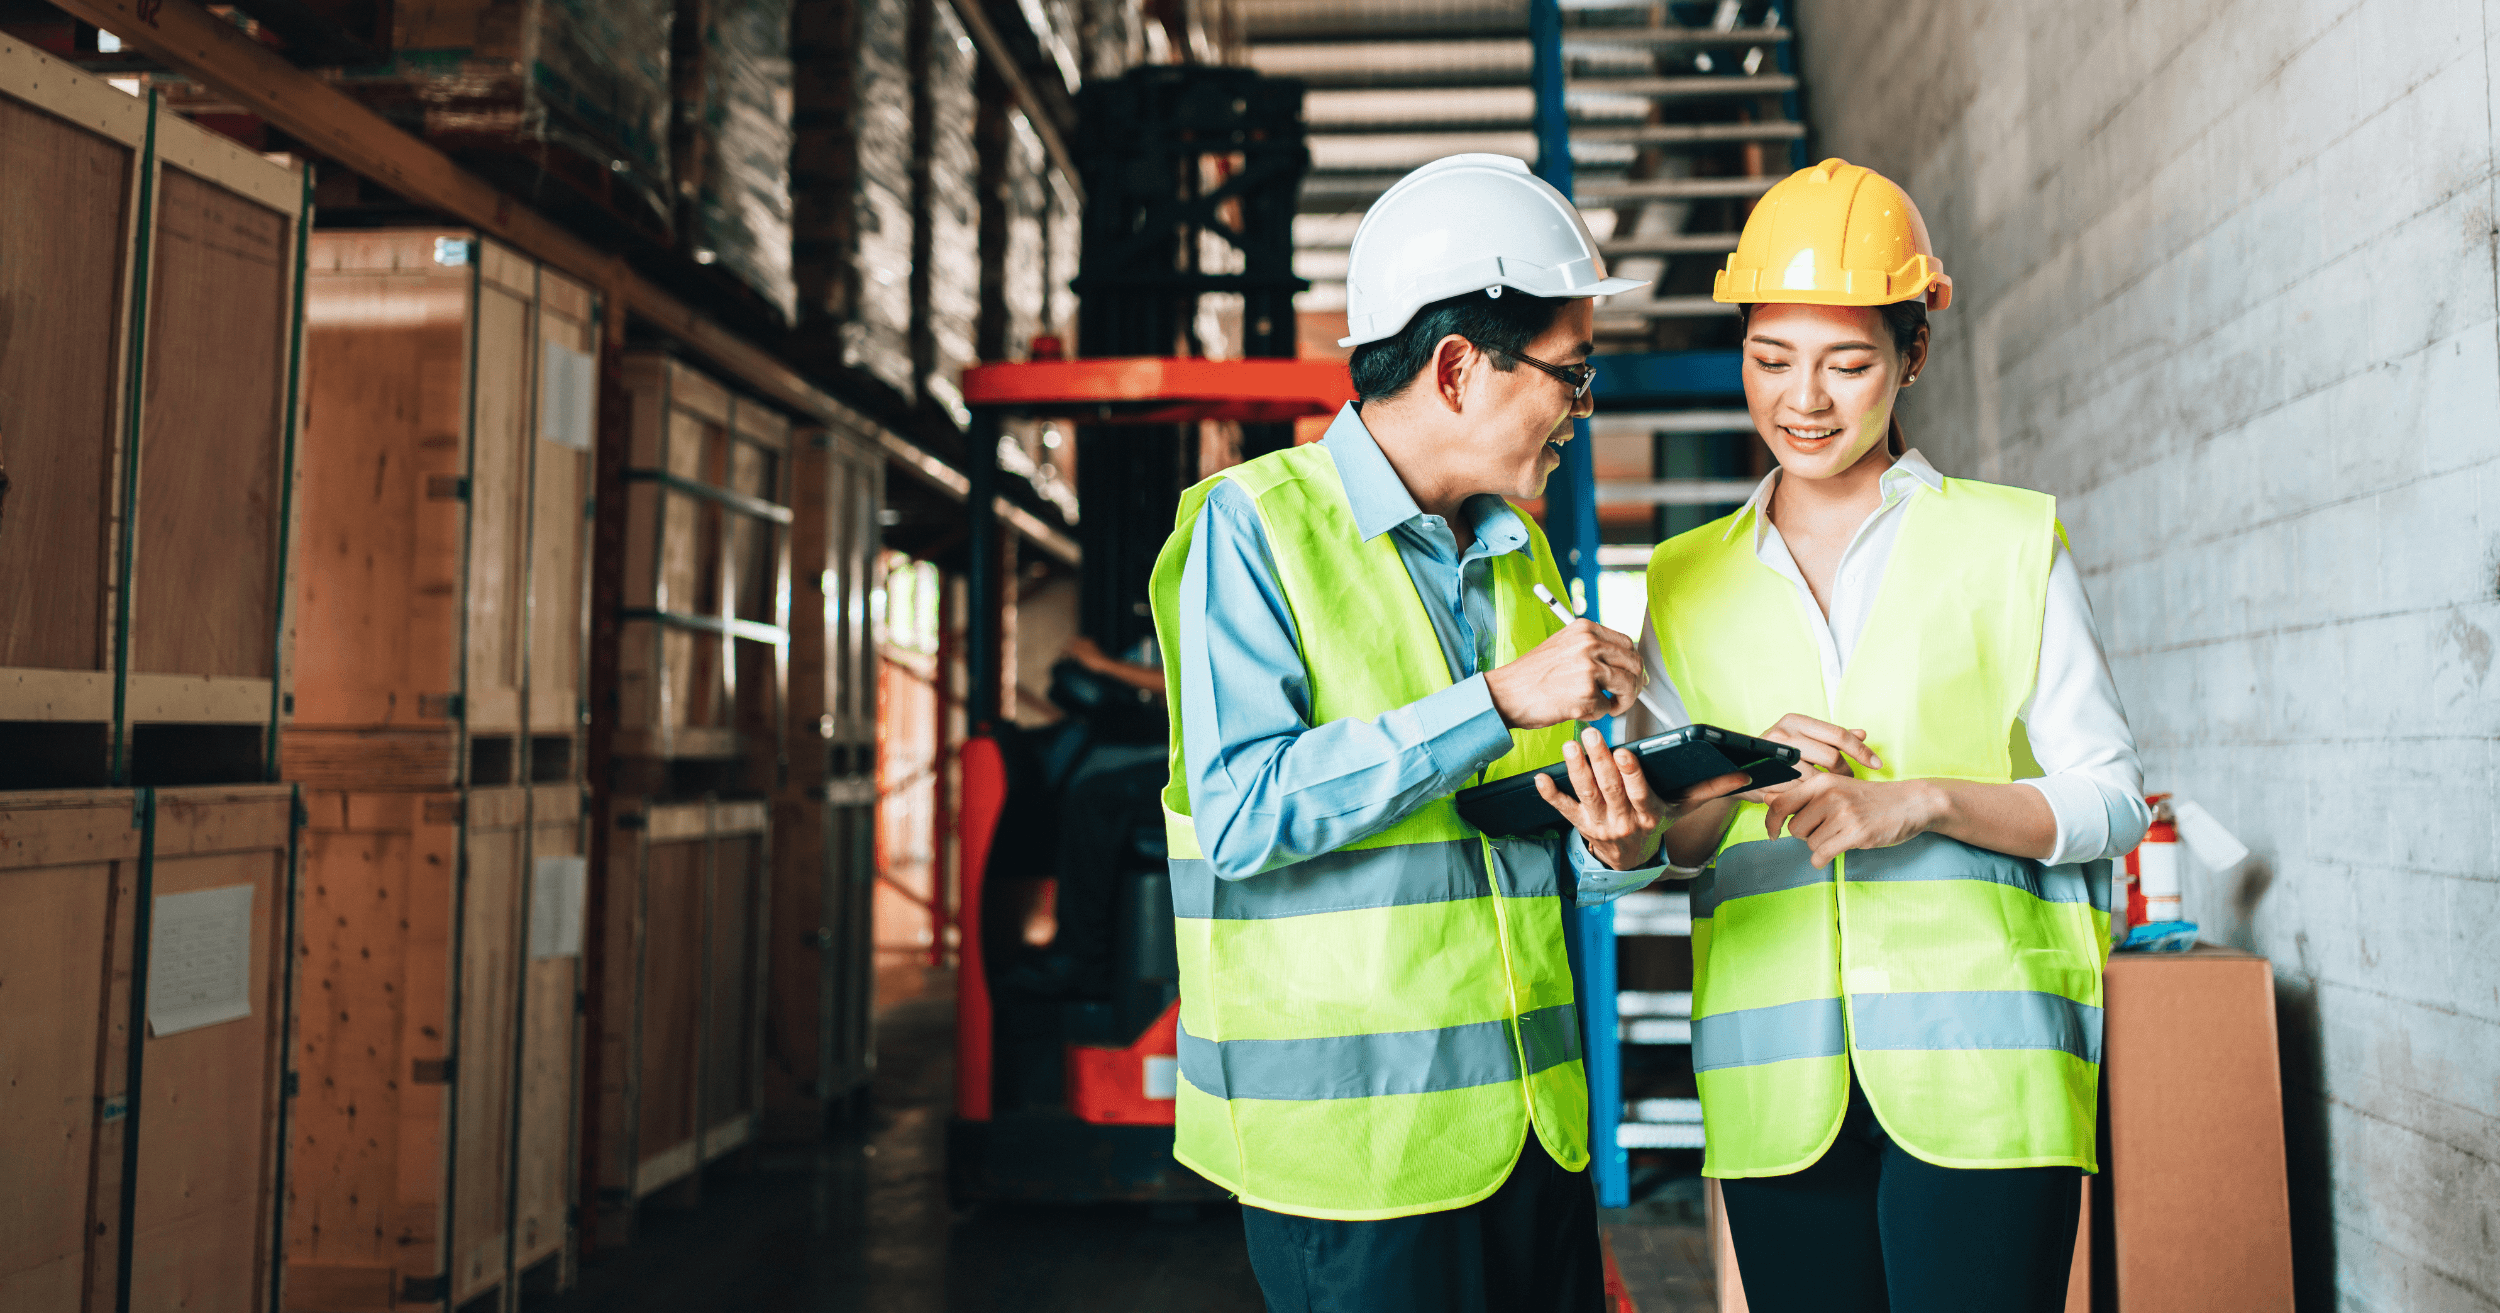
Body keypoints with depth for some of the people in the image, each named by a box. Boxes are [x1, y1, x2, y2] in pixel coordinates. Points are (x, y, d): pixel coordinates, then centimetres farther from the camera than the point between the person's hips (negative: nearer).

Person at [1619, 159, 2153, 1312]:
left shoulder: (2008, 541, 6)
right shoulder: (1687, 580, 13)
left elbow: (2110, 800, 2)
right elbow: (1653, 835, 13)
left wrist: (1924, 798, -13)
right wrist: (1735, 783, -8)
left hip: (1977, 1070, -2)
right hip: (1777, 1082, 2)